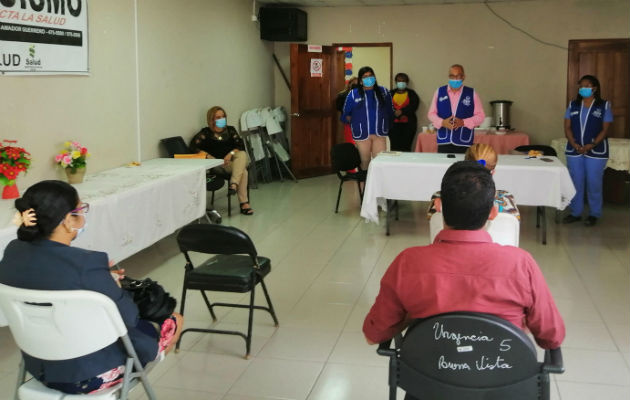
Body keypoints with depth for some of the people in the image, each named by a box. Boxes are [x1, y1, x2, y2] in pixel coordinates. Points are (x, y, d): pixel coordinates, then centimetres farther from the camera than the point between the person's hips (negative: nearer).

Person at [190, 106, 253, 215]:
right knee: (243, 171, -31)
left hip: (233, 160, 3)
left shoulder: (230, 130, 18)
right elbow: (193, 146, -5)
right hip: (217, 164, -3)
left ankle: (234, 184, -46)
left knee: (242, 154, -33)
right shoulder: (206, 132, 9)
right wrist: (208, 156, -19)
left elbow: (241, 144, 3)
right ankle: (244, 203, -37)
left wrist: (231, 154, -18)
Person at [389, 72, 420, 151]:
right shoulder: (391, 93, 14)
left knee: (406, 147, -11)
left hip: (408, 124, -1)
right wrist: (398, 115, -13)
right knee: (394, 147, -8)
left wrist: (402, 111, -15)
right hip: (394, 124, 1)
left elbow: (414, 106, -3)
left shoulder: (411, 93, 12)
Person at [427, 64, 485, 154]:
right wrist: (442, 122, -10)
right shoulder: (439, 92, 9)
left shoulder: (472, 93, 5)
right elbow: (431, 113, 10)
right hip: (443, 142, 1)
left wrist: (463, 122, -12)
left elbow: (480, 115, 4)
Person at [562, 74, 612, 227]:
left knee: (594, 184, 1)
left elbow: (605, 129, -3)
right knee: (575, 183, 7)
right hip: (574, 150, 3)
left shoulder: (604, 106, 0)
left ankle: (594, 214, 13)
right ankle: (575, 212, 18)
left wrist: (592, 145, -17)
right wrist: (574, 144, -11)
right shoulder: (573, 105, 8)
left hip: (596, 151, -3)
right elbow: (567, 127, 5)